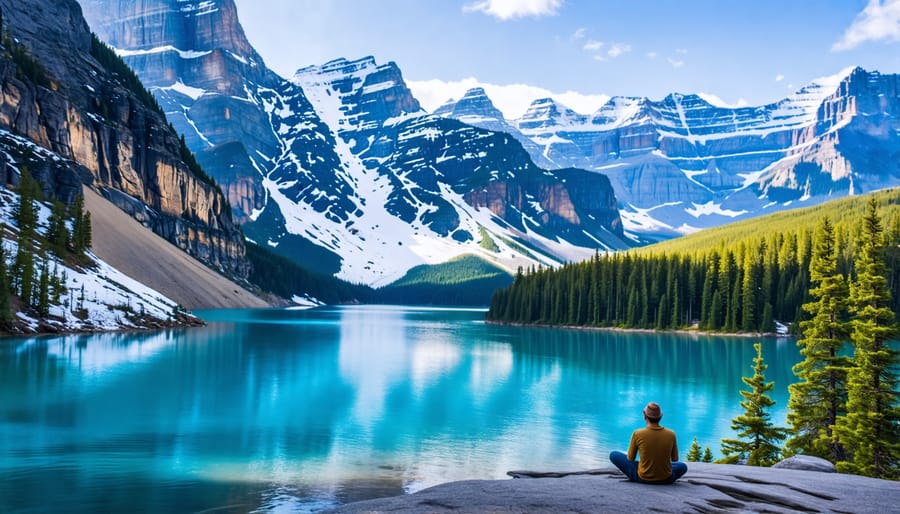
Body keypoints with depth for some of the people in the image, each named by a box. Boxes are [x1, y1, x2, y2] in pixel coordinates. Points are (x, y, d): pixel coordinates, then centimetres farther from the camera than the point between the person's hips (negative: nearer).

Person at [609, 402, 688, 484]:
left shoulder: (637, 434, -16)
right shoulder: (671, 434, -10)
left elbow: (630, 459, -2)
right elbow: (675, 459, 6)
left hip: (643, 478, -2)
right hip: (666, 479, 2)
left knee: (613, 455, 15)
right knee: (683, 466, 35)